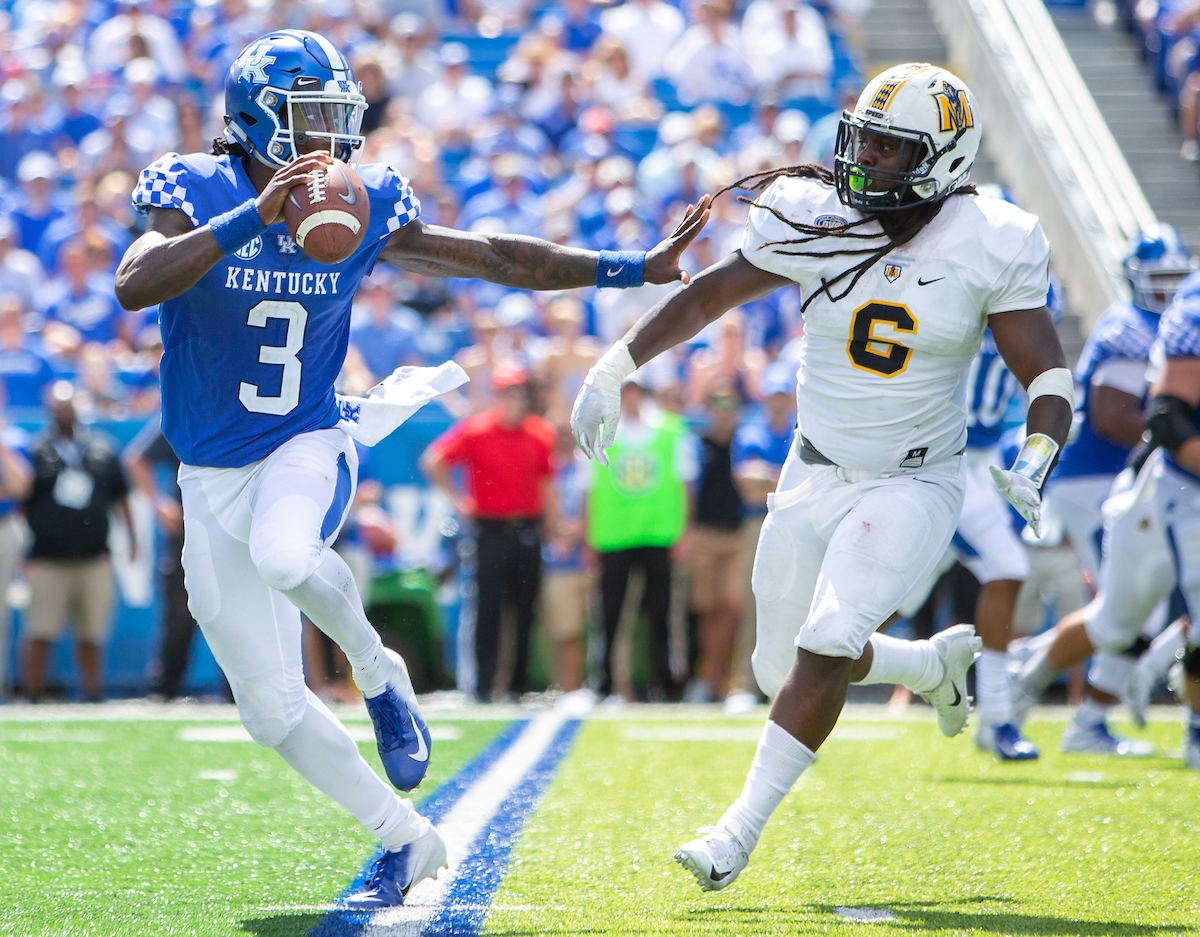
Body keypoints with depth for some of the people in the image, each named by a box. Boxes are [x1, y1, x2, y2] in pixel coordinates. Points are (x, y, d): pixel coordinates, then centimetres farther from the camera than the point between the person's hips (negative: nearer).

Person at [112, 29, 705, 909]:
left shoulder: (363, 209, -2)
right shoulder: (198, 194, -11)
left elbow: (498, 258, 5)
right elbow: (135, 286, -30)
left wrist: (640, 269, 2)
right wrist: (254, 216, -38)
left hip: (308, 445, 0)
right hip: (214, 474, 1)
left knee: (282, 553, -38)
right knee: (271, 709, 1)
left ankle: (376, 669, -9)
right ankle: (405, 840, 20)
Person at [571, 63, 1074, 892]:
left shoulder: (989, 247, -13)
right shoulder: (816, 219, -7)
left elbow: (1048, 373, -10)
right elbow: (708, 295, 5)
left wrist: (1035, 459, -29)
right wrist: (612, 371, 5)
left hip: (912, 488, -4)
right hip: (815, 479, 4)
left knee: (825, 645, -22)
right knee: (784, 670, 10)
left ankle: (742, 829, -13)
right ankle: (936, 664, 38)